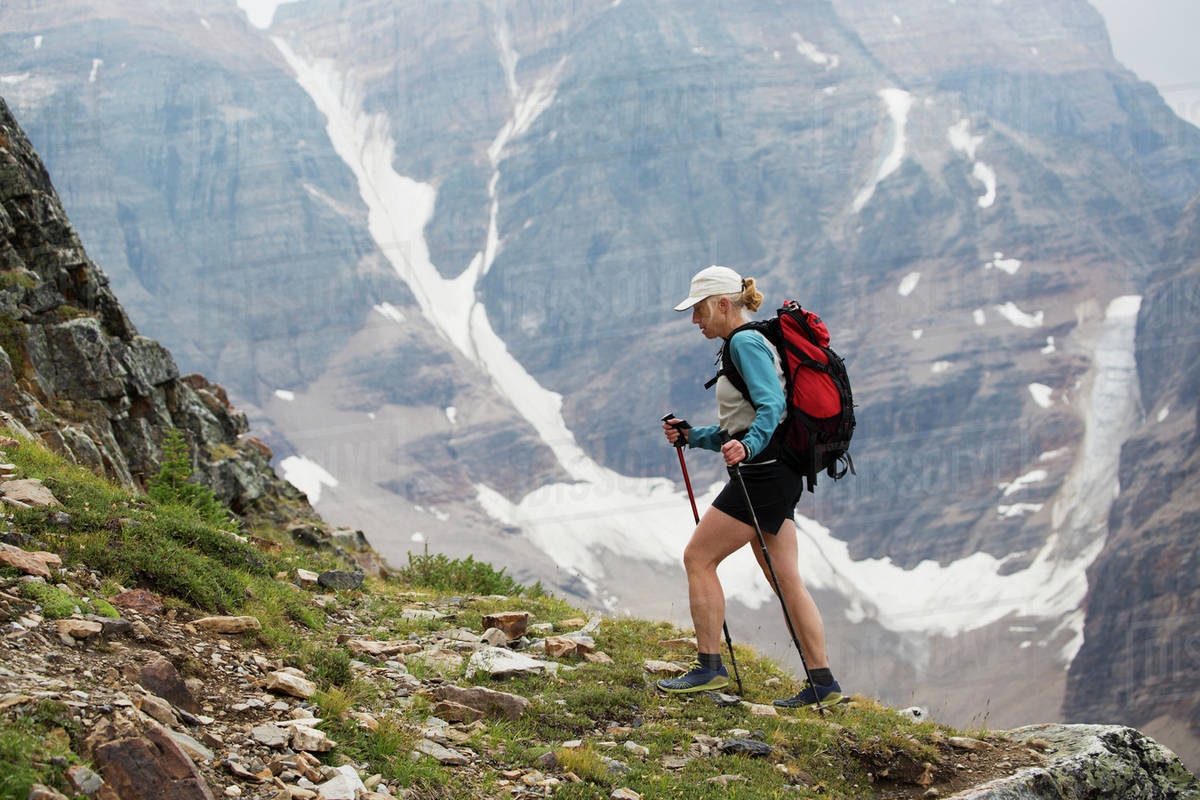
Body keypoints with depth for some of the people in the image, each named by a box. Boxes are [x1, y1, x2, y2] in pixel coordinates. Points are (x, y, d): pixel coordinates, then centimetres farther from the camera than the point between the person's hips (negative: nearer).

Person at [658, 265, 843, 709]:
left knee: (698, 557, -6)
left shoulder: (746, 343, -9)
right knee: (786, 579, 7)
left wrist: (747, 446, -37)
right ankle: (823, 681, 5)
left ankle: (710, 667, -4)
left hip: (764, 471, -10)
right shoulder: (741, 346, 22)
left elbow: (771, 405, -23)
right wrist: (691, 436, 15)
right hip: (773, 474, 10)